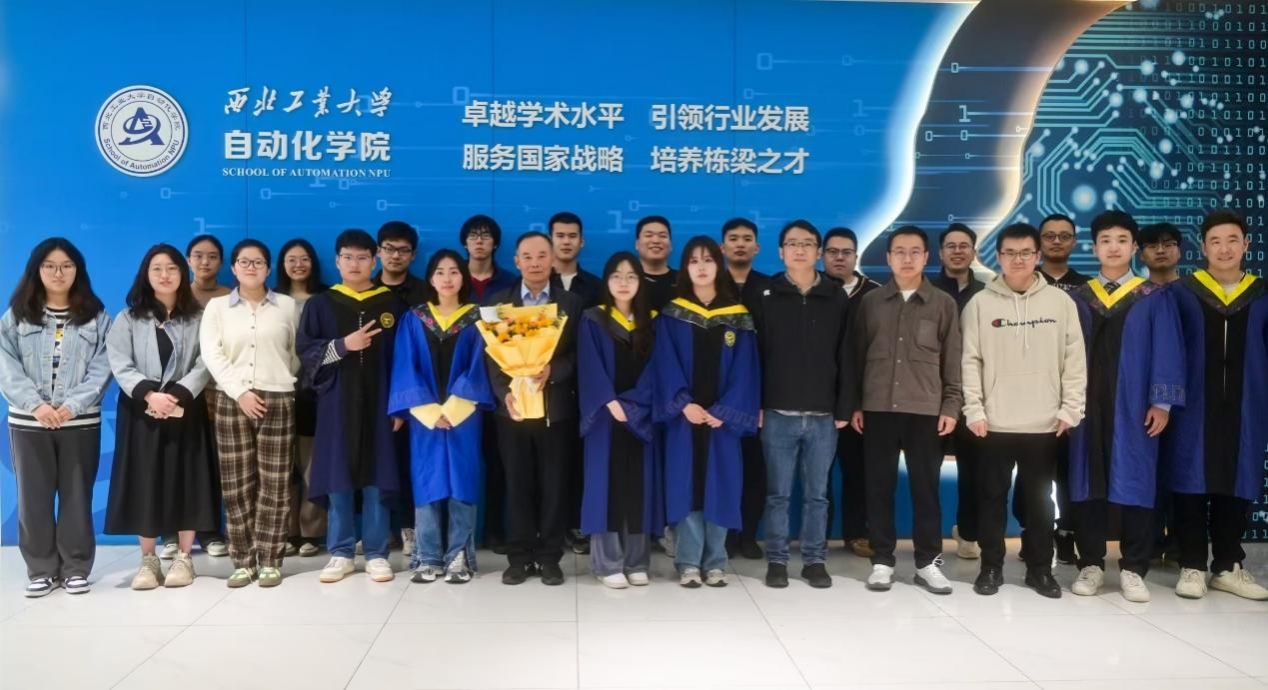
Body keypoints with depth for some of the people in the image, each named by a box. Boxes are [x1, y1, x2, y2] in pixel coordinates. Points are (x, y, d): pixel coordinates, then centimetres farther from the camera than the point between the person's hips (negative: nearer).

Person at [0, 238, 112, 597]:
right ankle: (41, 570, 17)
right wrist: (36, 405, -15)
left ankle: (76, 569, 15)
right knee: (34, 497, 6)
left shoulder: (95, 316, 4)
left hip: (81, 421, -1)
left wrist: (72, 406, -15)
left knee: (77, 495, 5)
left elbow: (101, 369, -3)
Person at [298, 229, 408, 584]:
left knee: (376, 478, 2)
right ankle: (340, 553, 14)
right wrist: (343, 345, -16)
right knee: (338, 478, 4)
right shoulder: (321, 304, 6)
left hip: (378, 402, 0)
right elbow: (305, 350, -1)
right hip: (336, 402, 1)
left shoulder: (392, 303, 6)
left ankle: (376, 553, 11)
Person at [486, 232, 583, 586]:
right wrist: (505, 393, -14)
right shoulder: (499, 302, 7)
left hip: (556, 407, 0)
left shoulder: (571, 303, 6)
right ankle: (519, 557, 15)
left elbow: (579, 355, 1)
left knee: (554, 485, 4)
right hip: (512, 405, 0)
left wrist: (551, 370, -18)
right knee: (517, 485, 5)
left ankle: (550, 557, 14)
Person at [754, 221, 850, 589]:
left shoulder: (837, 298, 5)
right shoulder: (766, 296, 2)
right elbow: (754, 354, 1)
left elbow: (845, 358, 4)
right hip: (778, 414, -1)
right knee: (778, 493, 6)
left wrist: (843, 408, -1)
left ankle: (815, 560, 19)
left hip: (823, 416, 1)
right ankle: (776, 560, 16)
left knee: (817, 494, 9)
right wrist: (755, 404, -5)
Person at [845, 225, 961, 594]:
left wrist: (951, 406, -2)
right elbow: (855, 355, 8)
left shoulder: (944, 304, 5)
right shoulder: (870, 301, 7)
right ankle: (882, 560, 14)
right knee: (879, 487, 5)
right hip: (878, 408, 1)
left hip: (926, 409, -1)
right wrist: (853, 404, 3)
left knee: (926, 487, 4)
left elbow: (953, 360, 4)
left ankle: (928, 561, 15)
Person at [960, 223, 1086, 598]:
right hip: (994, 423, -1)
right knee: (993, 497, 7)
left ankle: (1040, 568, 22)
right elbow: (970, 361, -2)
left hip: (1045, 423, 1)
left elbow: (1074, 360, 2)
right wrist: (974, 410, -8)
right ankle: (991, 567, 18)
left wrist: (1070, 409, -4)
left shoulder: (1060, 301, 3)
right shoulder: (980, 303, 0)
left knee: (1040, 498, 10)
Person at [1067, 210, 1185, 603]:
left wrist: (1162, 402, -9)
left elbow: (1167, 352, -1)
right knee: (1088, 485, 4)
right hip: (1087, 405, 2)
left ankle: (1133, 570, 9)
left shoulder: (1156, 298, 5)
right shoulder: (1077, 299, 9)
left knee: (1135, 484, -1)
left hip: (1133, 407, -1)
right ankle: (1091, 565, 12)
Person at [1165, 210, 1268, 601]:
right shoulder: (1183, 293, 0)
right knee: (1192, 486, 1)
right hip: (1194, 410, -2)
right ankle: (1192, 567, 9)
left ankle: (1228, 567, 19)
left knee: (1237, 488, 8)